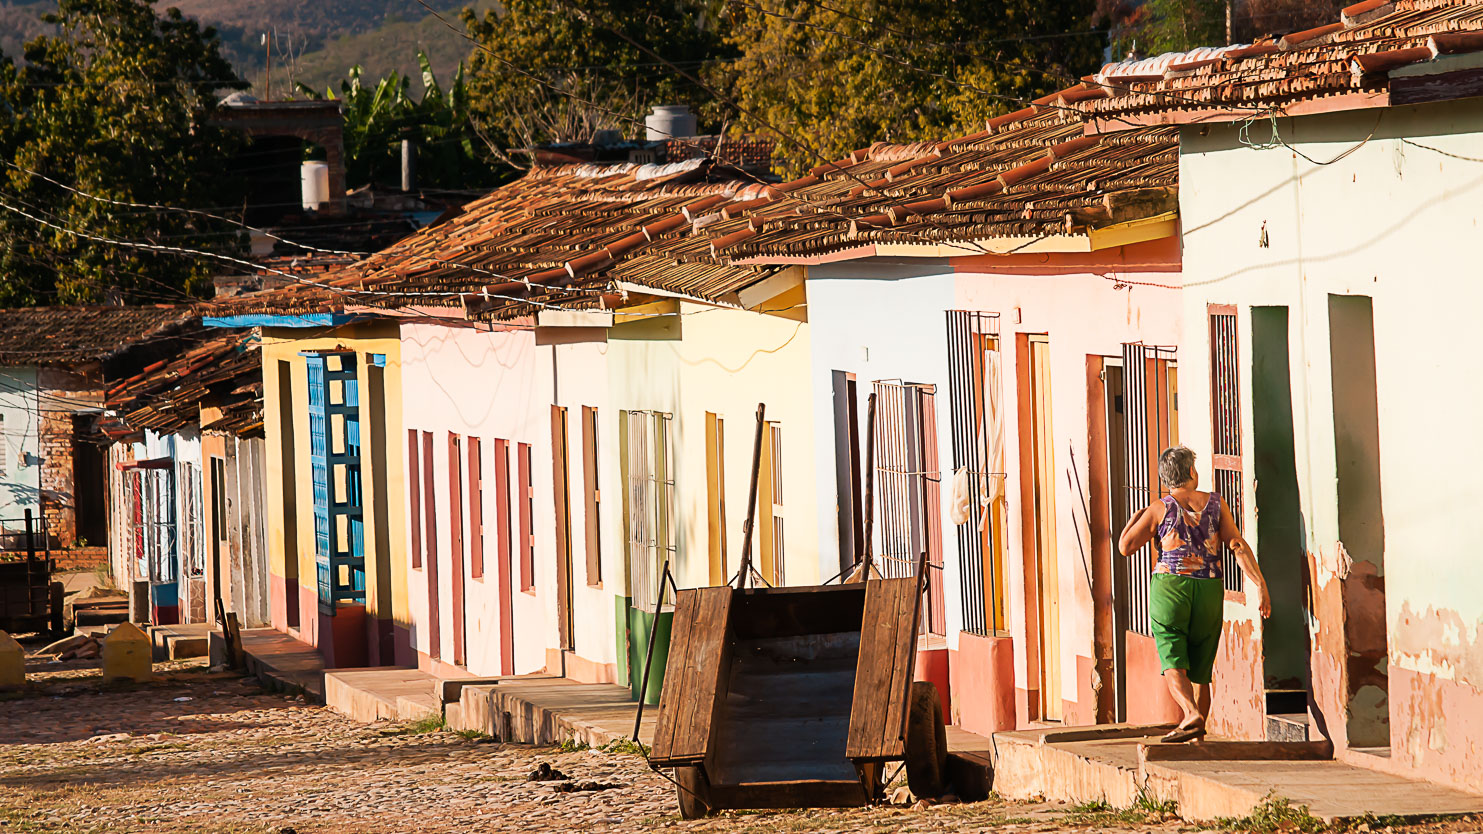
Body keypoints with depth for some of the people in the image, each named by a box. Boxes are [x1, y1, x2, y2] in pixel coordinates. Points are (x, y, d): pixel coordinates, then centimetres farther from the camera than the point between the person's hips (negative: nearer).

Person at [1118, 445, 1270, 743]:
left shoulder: (1159, 509, 1)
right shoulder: (1215, 504, 6)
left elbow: (1125, 546, -1)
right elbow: (1238, 545, -3)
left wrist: (1136, 517, 18)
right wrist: (1260, 585, -7)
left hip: (1170, 588, -3)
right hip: (1209, 594, 3)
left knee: (1173, 665, -7)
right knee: (1200, 671, 14)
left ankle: (1192, 715, -31)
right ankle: (1198, 735, 15)